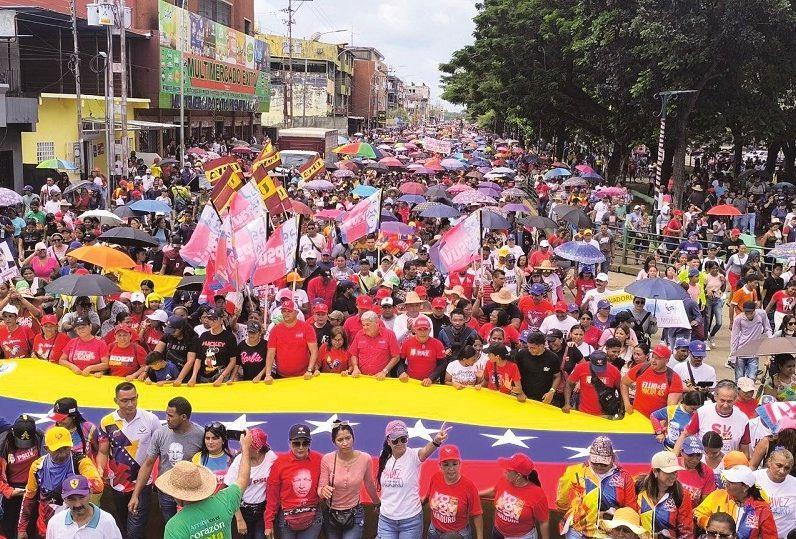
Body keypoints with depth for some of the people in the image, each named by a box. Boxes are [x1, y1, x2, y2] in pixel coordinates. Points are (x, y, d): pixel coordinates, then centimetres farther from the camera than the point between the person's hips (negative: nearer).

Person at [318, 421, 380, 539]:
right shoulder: (327, 459, -16)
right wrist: (323, 490, -33)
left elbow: (369, 485, 4)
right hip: (331, 515, 1)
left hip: (355, 515, -1)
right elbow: (320, 489, -10)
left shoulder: (365, 459, -14)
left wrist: (377, 503, 18)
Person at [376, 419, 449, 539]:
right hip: (386, 519, 4)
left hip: (410, 520, -4)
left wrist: (436, 441, -58)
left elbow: (426, 451, -38)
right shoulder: (385, 458, 0)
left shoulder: (413, 456, -15)